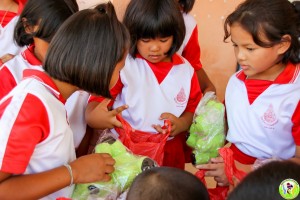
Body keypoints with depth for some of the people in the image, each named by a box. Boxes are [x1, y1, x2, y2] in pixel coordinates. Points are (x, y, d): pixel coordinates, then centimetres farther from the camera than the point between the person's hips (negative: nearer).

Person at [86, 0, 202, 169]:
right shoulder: (122, 65, -9)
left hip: (170, 154, 3)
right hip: (126, 151, -3)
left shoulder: (185, 70, 1)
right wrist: (95, 116, -36)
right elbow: (96, 102, -12)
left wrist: (181, 124, -11)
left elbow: (194, 108, 10)